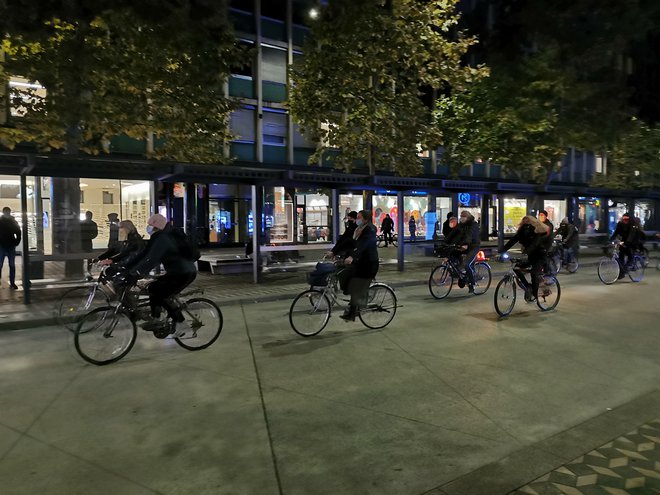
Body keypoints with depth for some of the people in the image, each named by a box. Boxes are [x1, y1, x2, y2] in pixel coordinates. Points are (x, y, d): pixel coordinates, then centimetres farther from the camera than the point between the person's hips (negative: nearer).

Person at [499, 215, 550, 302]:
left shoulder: (539, 232, -20)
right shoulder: (522, 231, -6)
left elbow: (534, 243, -37)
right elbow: (512, 240, -17)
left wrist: (525, 253, -53)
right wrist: (502, 251, -30)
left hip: (540, 256, -5)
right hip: (530, 256, 6)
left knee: (534, 274, -23)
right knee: (516, 267, -15)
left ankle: (534, 295, -5)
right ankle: (527, 287, 0)